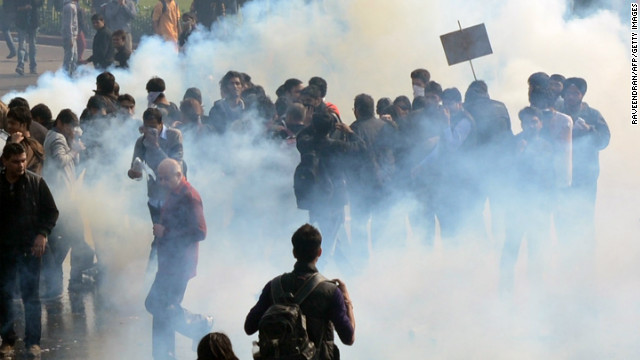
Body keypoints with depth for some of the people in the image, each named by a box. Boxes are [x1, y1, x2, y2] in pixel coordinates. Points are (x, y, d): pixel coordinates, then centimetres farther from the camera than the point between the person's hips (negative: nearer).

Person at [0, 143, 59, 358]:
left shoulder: (36, 183, -1)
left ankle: (33, 341, 6)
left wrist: (43, 234, -9)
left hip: (29, 249, -1)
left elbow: (51, 211, 4)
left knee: (31, 296, 1)